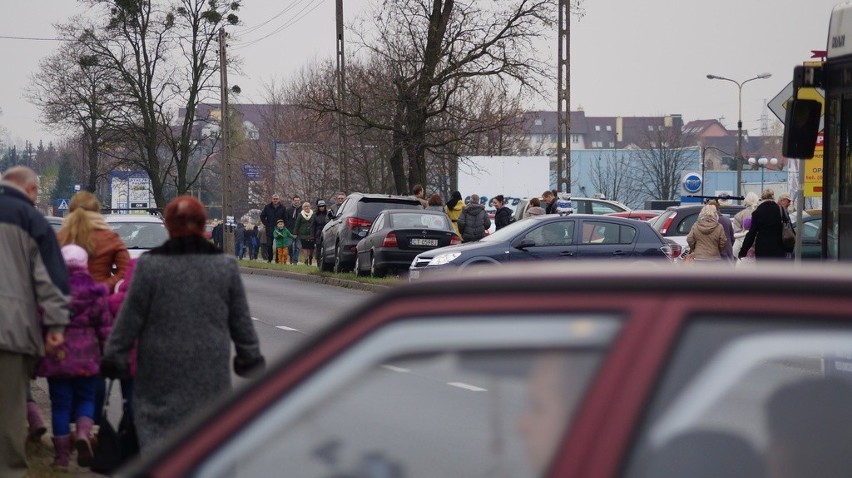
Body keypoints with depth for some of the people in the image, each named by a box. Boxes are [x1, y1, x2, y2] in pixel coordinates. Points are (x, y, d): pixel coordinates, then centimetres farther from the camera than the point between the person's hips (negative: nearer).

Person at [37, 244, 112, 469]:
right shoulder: (95, 292, -1)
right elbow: (105, 326, 0)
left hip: (56, 355, 0)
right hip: (86, 355, 0)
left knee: (60, 404, 6)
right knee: (86, 398, 16)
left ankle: (62, 455, 7)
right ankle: (83, 432, -13)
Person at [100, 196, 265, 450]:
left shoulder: (149, 265, -6)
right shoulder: (225, 265, 2)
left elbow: (129, 318, -4)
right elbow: (241, 320, 8)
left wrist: (114, 356, 6)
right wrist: (250, 358, 18)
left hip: (162, 370, -2)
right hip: (210, 370, 2)